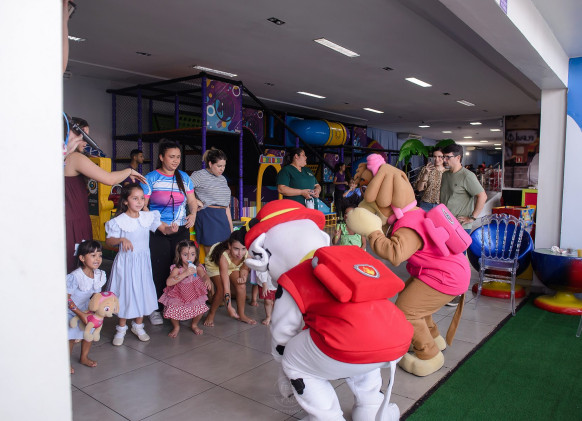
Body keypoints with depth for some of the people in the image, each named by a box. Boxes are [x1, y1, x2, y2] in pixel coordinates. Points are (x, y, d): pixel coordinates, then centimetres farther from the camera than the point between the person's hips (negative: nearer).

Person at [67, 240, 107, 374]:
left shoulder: (99, 275, -13)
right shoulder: (75, 277, -32)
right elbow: (66, 298, -26)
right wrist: (80, 314, -27)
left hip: (85, 308, 6)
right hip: (69, 310, -6)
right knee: (71, 338, -5)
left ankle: (84, 357, 34)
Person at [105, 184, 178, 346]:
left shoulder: (148, 217, 0)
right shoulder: (119, 221, -11)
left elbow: (164, 229, 0)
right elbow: (108, 241, -11)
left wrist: (171, 229, -22)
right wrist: (122, 239, -30)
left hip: (143, 261, 3)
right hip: (126, 261, -3)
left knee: (143, 292, 9)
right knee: (125, 292, 5)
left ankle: (138, 325, 29)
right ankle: (121, 328, 25)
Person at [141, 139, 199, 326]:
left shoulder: (184, 177, 10)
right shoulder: (150, 179, -2)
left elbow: (192, 201, 16)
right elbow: (142, 206, -5)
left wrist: (193, 215, -4)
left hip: (181, 230, 3)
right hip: (157, 232, -3)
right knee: (159, 269, -2)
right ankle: (155, 308, 12)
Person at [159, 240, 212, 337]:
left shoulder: (197, 267, -13)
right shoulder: (177, 269, -19)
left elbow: (203, 275, -31)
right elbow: (168, 282, -32)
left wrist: (207, 280, -57)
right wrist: (185, 273, -39)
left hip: (194, 295, 1)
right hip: (178, 296, -1)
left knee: (200, 309, -19)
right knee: (172, 311, -21)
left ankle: (194, 325, 15)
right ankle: (176, 327, 15)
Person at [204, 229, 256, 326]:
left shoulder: (247, 253, -33)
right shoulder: (224, 255, -45)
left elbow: (244, 268, -9)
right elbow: (226, 284, -44)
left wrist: (243, 277, -31)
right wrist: (229, 307, -48)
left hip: (232, 267, 4)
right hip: (214, 265, -4)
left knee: (242, 286, -12)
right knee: (221, 289, -21)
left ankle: (241, 315, 8)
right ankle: (211, 315, 5)